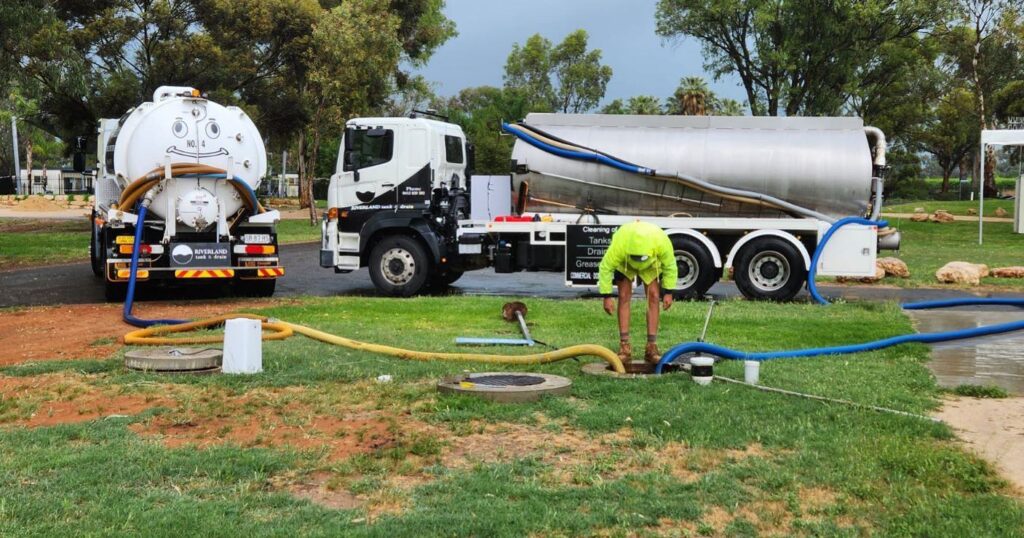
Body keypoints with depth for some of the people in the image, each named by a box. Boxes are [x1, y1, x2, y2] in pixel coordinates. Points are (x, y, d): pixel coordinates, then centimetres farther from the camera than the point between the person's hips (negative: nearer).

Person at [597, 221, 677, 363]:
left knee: (654, 297, -9)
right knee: (624, 297, -12)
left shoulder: (662, 241, -39)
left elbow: (670, 266, -21)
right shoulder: (619, 243, -44)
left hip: (651, 265, 1)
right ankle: (624, 347, -10)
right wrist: (607, 296, -31)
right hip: (624, 263, -1)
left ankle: (652, 347, -7)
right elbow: (605, 267, -31)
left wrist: (668, 292, -20)